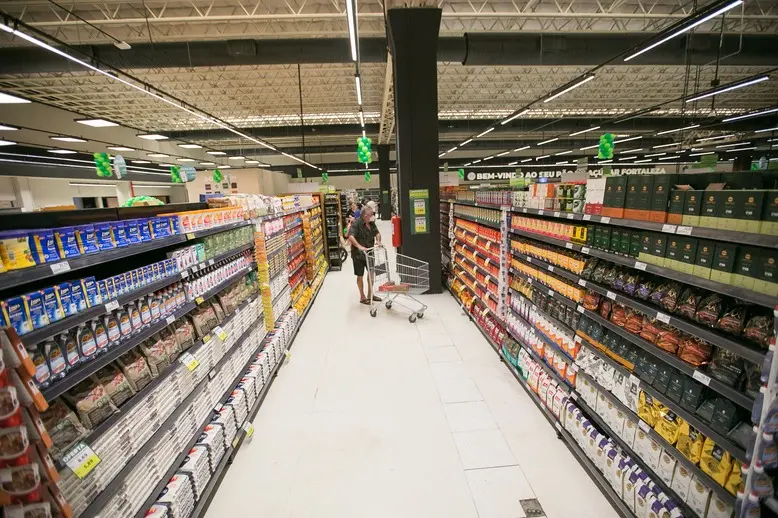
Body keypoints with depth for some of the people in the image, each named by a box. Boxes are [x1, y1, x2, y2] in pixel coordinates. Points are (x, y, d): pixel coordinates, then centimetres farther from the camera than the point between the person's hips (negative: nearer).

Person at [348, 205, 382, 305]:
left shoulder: (371, 222, 3)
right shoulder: (356, 223, -19)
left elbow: (377, 232, 11)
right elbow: (351, 236, -30)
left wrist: (378, 240, -9)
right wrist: (359, 246, -41)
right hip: (358, 254, -7)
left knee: (371, 272, 15)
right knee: (360, 275, 6)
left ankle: (370, 295, 31)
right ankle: (362, 297, 20)